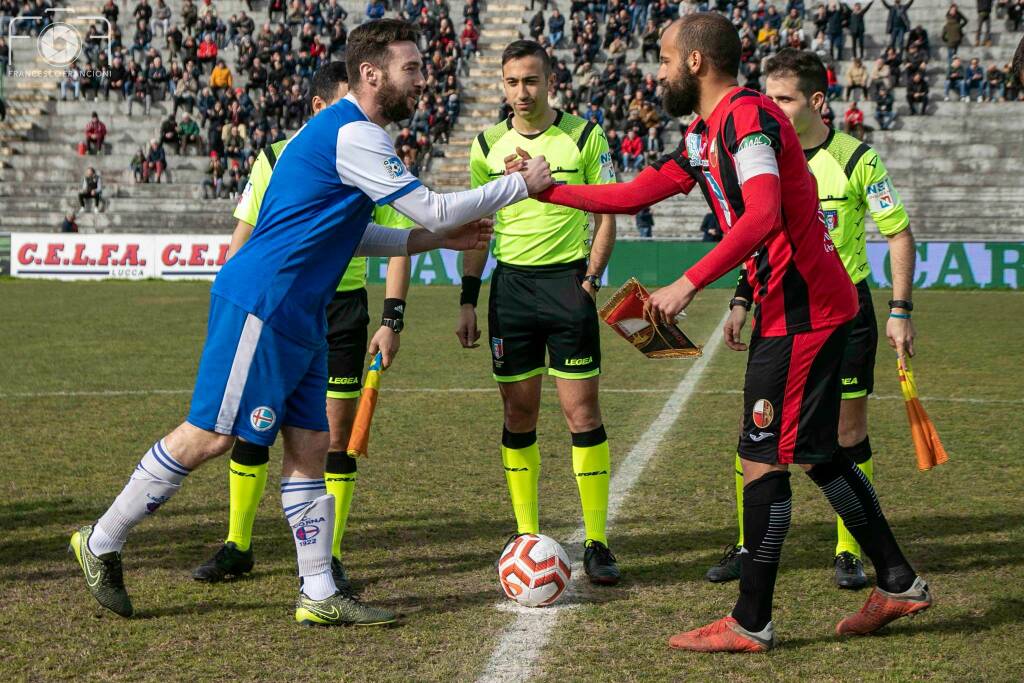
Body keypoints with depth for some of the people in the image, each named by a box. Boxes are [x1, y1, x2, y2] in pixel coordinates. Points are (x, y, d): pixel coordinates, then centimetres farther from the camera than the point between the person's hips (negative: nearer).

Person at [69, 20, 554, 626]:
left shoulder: (352, 133, 17)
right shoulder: (352, 134, -15)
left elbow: (353, 236, 23)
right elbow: (434, 209, -16)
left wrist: (441, 239, 19)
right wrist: (521, 184, -7)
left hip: (300, 319, 10)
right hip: (260, 304, -10)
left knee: (310, 446, 6)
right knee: (212, 436, -6)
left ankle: (319, 597, 9)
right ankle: (102, 542, 8)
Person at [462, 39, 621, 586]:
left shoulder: (584, 136, 1)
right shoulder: (488, 145, 7)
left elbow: (606, 214, 6)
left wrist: (591, 276, -6)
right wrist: (468, 301, 8)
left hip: (566, 280, -2)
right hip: (510, 284, 2)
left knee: (582, 412, -6)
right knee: (519, 413, 5)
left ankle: (596, 543, 1)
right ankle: (526, 537, 15)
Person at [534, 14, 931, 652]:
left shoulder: (747, 115, -15)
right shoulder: (705, 136, 16)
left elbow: (763, 215, -30)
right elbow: (632, 195, 19)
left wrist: (691, 283, -32)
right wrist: (546, 190, 17)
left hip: (802, 310, -10)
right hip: (804, 306, 10)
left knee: (763, 459, -5)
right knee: (816, 454, 17)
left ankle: (751, 624, 2)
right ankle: (899, 584, 26)